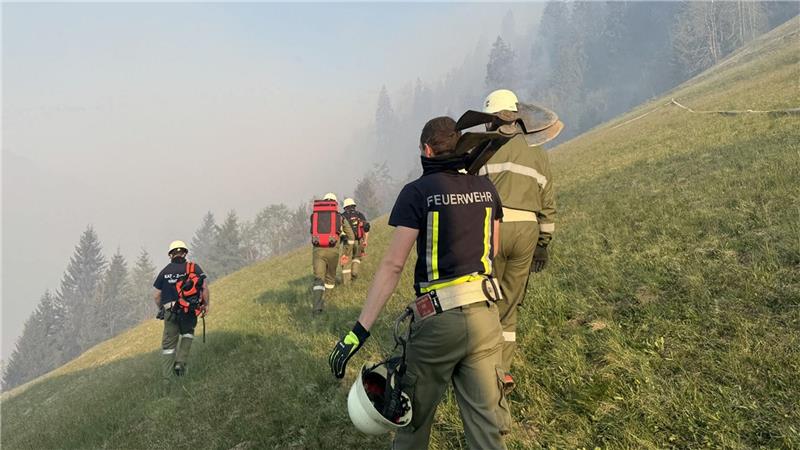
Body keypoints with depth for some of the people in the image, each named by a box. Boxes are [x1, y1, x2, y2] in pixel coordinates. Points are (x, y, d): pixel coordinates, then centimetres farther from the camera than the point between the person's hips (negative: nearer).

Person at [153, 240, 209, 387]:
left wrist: (161, 309, 27)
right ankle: (181, 362, 8)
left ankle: (166, 378, 10)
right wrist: (207, 304, 5)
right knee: (187, 334, 26)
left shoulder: (164, 271, 8)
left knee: (168, 344, 11)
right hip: (189, 311, -1)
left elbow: (156, 295, 10)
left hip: (170, 312, 1)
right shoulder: (194, 267, 1)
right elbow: (205, 287, -6)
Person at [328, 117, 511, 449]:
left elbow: (393, 265, -14)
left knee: (416, 414, 17)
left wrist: (360, 330, -13)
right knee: (485, 419, 10)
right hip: (485, 314, 5)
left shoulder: (417, 192, -8)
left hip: (439, 320, -4)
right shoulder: (486, 188, 7)